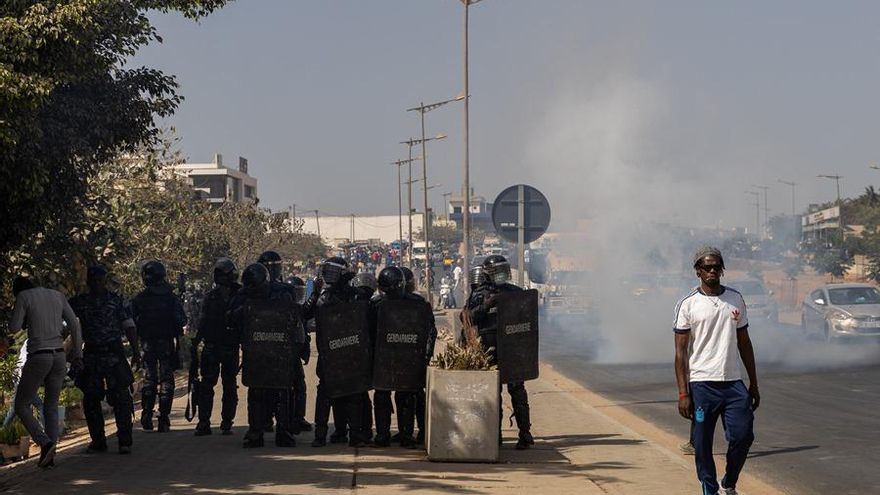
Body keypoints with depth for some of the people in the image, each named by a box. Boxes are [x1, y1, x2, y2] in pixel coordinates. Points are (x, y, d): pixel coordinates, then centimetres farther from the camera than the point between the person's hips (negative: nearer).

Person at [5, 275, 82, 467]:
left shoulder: (24, 297, -2)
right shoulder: (57, 295, 12)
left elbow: (14, 328, -2)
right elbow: (74, 324, 10)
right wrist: (77, 354, 13)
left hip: (38, 356, -5)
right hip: (59, 356, 5)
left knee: (21, 406, 7)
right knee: (51, 407, 15)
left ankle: (45, 442, -14)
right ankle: (49, 454, 5)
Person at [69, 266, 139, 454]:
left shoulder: (117, 301, 5)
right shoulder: (79, 302, 10)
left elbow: (129, 327, 3)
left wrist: (135, 351, -5)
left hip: (114, 353, -3)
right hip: (90, 355, 3)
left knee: (120, 397, -8)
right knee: (91, 399, 6)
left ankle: (125, 441, -4)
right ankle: (98, 441, 16)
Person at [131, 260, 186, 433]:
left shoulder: (139, 299, -3)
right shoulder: (171, 298, -4)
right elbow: (182, 321, -6)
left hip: (147, 343, 1)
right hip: (167, 344, -1)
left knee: (149, 379, 13)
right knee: (166, 380, 4)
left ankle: (146, 416, 8)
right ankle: (163, 419, 0)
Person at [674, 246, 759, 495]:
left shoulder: (736, 299, 11)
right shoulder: (688, 304, -2)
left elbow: (744, 343, 16)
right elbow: (681, 351, -3)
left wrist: (754, 385, 13)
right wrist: (683, 393, -10)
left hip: (734, 382, 3)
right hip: (702, 384, -3)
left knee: (743, 436, -3)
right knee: (703, 444, 1)